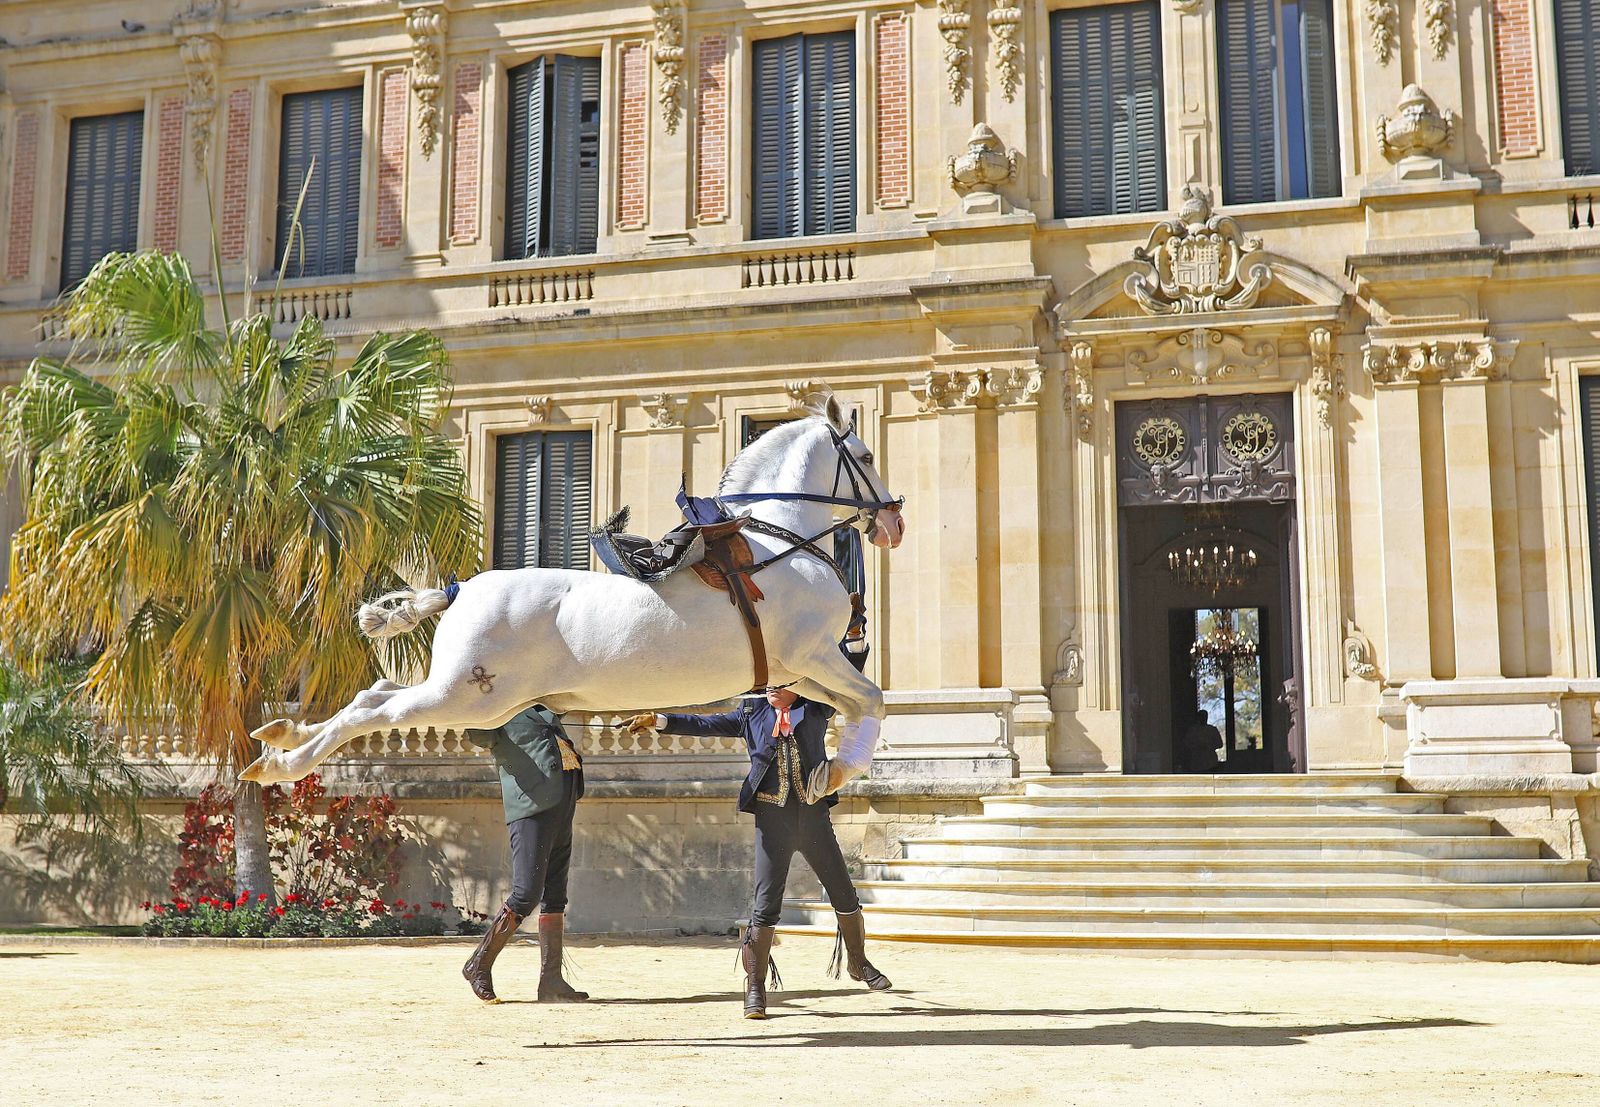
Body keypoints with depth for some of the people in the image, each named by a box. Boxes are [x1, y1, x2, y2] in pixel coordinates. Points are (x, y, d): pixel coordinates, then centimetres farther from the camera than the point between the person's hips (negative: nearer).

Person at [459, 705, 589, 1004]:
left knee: (555, 897, 7)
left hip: (561, 808, 8)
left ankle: (551, 981, 9)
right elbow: (477, 734, -19)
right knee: (526, 895, -13)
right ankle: (479, 964, 3)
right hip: (531, 808, -8)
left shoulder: (541, 710, 23)